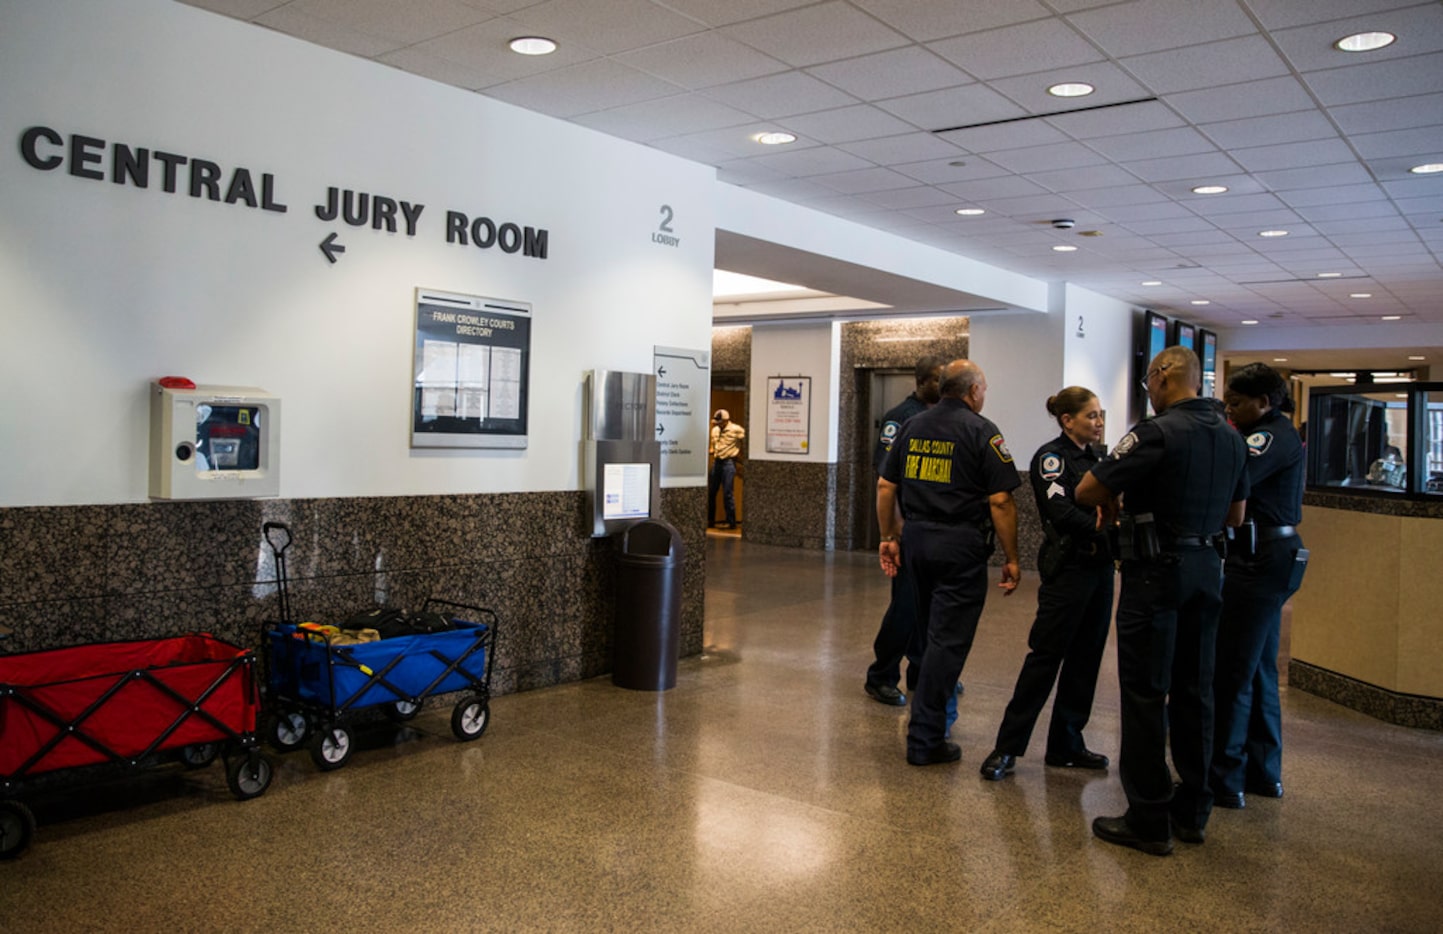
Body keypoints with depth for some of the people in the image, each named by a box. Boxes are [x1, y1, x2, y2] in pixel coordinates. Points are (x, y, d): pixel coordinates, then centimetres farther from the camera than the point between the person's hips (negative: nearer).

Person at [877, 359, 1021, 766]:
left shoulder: (912, 426, 9)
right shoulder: (981, 431, -8)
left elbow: (885, 486, 10)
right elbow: (1000, 501, -12)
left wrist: (889, 538, 17)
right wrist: (1011, 558, -5)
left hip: (915, 538, 6)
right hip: (960, 545, -6)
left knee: (932, 630, 22)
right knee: (948, 639, -1)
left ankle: (938, 699, 35)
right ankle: (925, 739, 2)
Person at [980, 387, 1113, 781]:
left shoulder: (1094, 457, 17)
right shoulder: (1051, 456, -7)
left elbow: (1107, 507, 13)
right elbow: (1061, 512, -19)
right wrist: (1103, 528, -27)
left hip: (1098, 567, 8)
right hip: (1067, 568, -8)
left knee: (1085, 659, 10)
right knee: (1046, 656, -6)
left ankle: (1065, 745, 20)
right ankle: (1008, 746, 1)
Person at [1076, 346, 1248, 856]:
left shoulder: (1157, 432, -18)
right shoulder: (1230, 437, 8)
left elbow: (1086, 492, -17)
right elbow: (1235, 513, 18)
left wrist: (1116, 502, 3)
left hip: (1157, 571, -8)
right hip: (1207, 568, 8)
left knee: (1145, 693, 0)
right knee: (1193, 690, 15)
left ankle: (1149, 821, 6)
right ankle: (1191, 811, 25)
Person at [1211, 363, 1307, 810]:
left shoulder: (1273, 437, -14)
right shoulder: (1279, 434, 17)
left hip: (1261, 560, -11)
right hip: (1271, 558, 11)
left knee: (1231, 671, -6)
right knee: (1259, 669, 17)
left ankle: (1224, 780, 1)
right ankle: (1263, 771, 28)